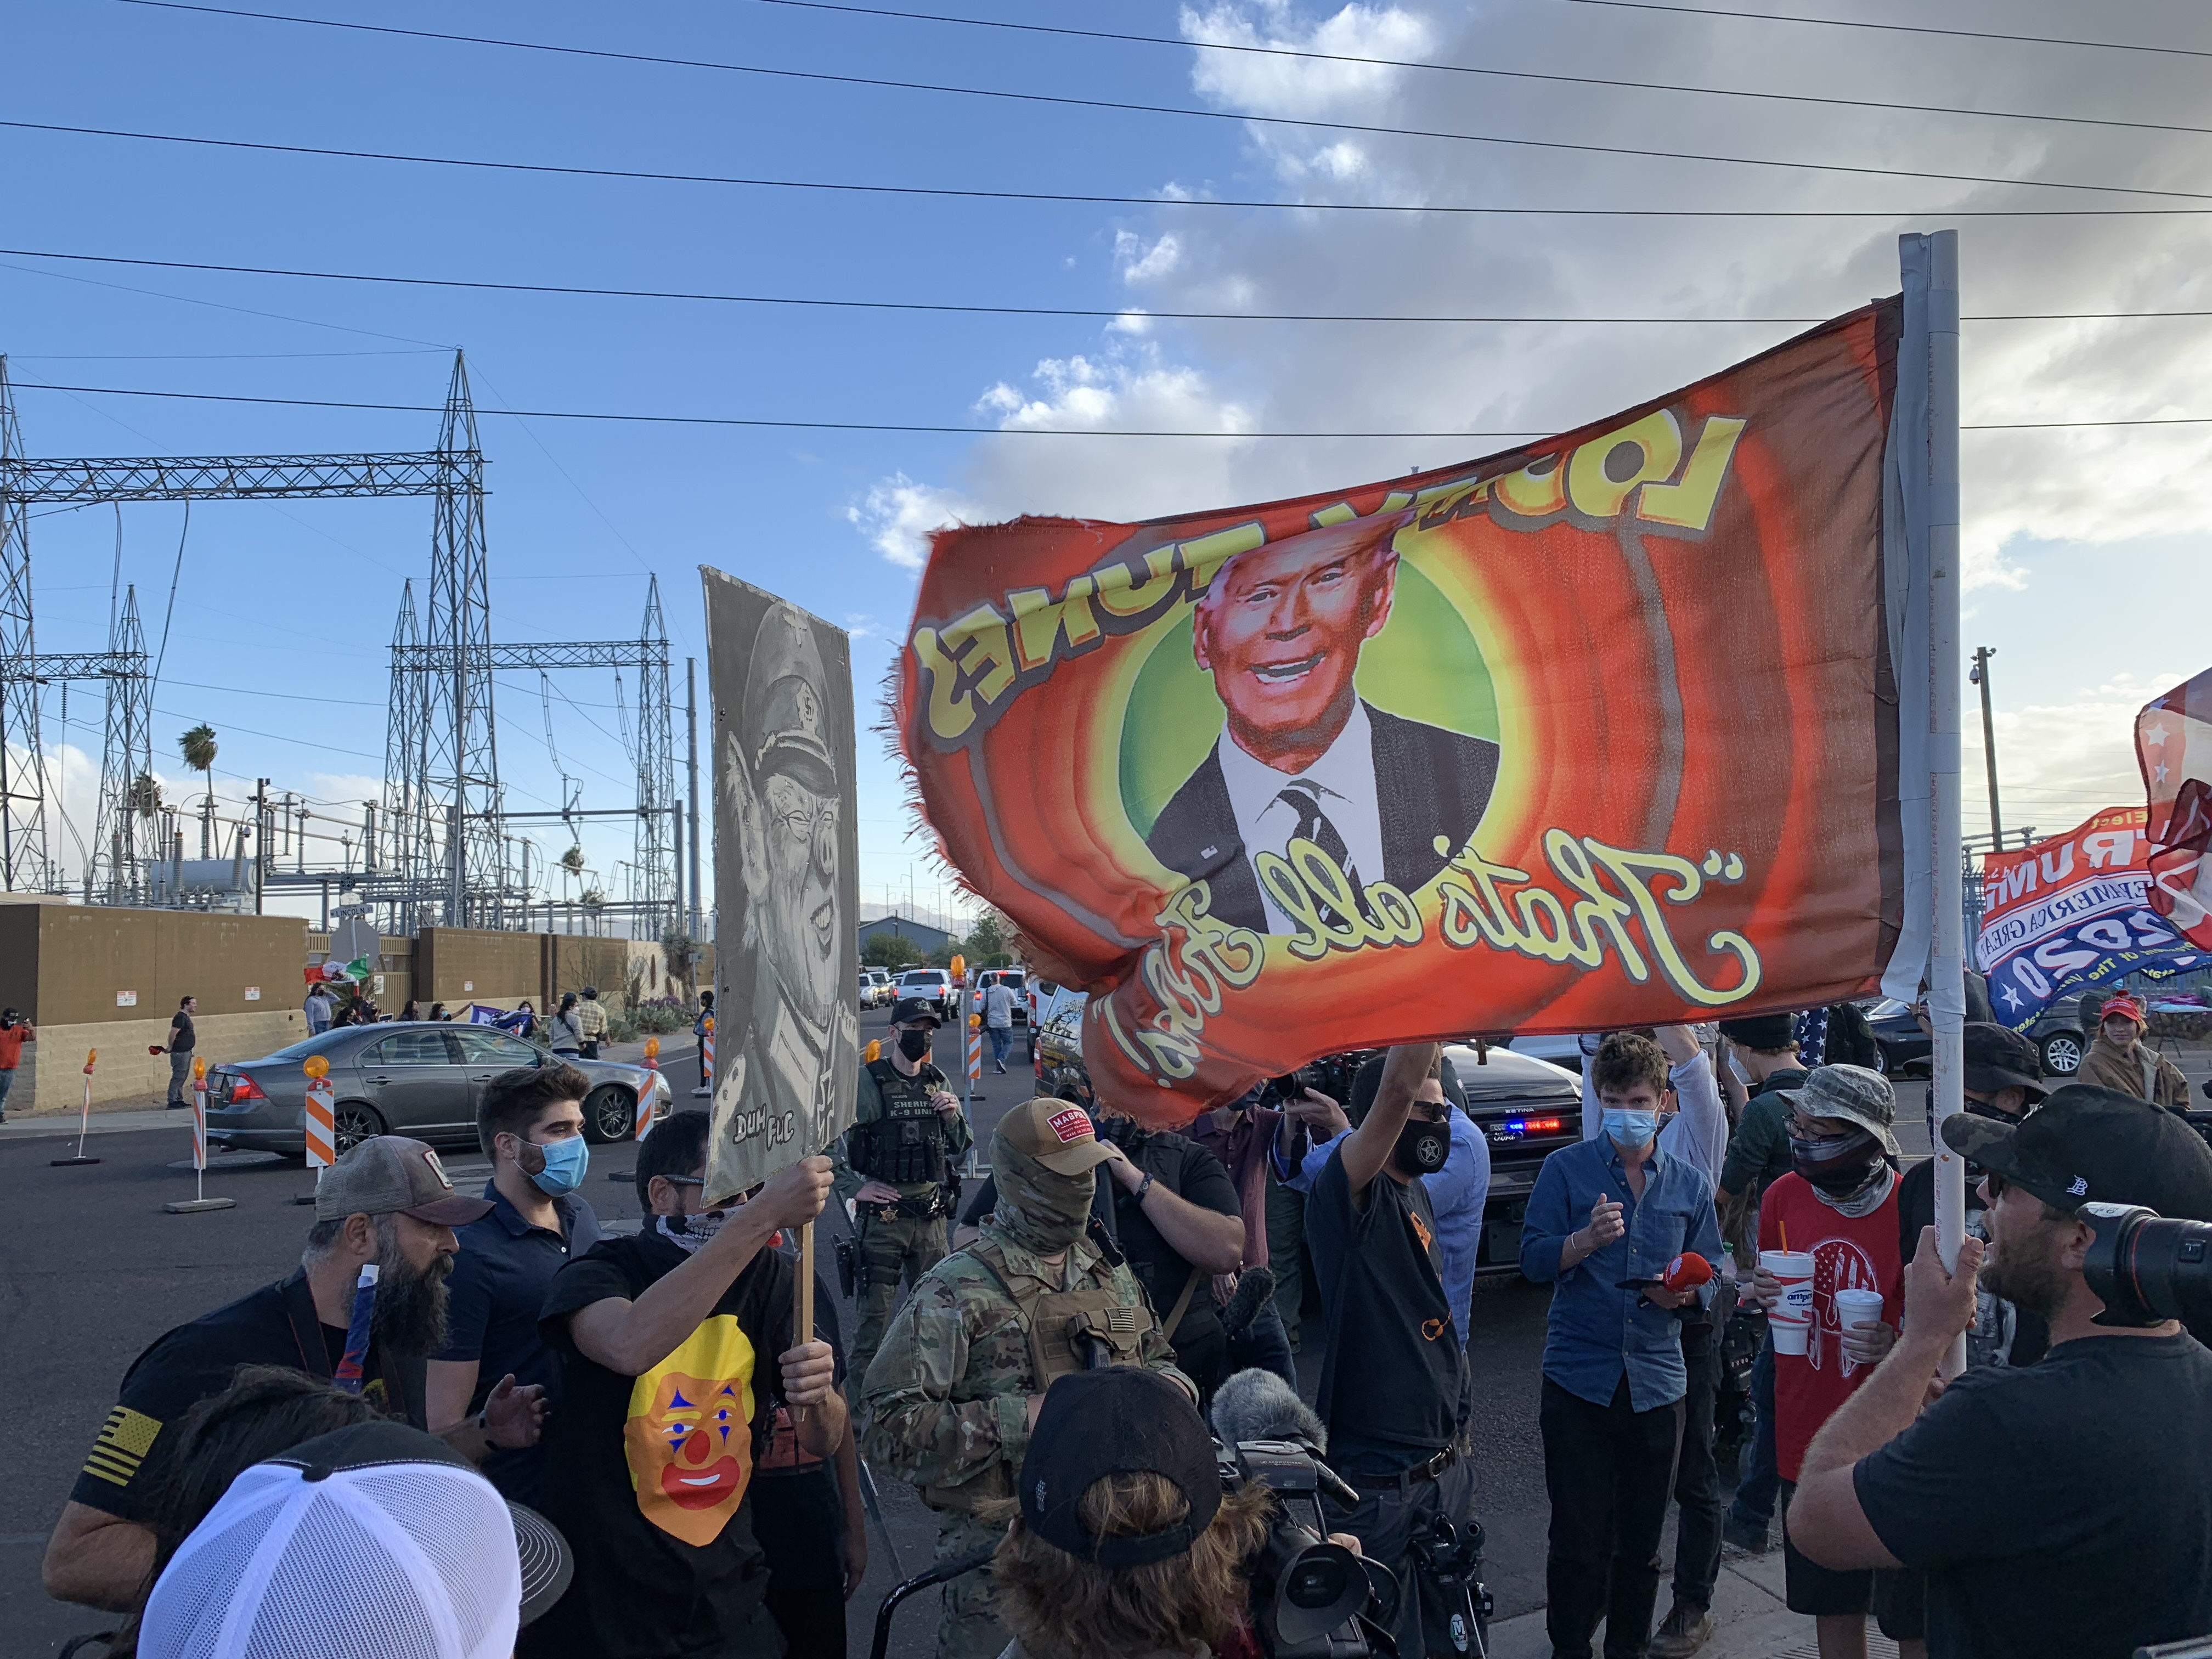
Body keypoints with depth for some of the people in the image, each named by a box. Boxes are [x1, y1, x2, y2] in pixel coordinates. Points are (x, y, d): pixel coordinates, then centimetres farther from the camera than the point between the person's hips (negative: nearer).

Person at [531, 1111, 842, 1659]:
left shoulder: (768, 1277, -4)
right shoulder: (597, 1275, -16)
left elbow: (823, 1443, -2)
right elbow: (630, 1347, -41)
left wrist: (818, 1397, -25)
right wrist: (762, 1218, -44)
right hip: (603, 1612, -3)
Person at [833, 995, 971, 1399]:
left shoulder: (937, 1082, 9)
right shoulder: (865, 1082, -8)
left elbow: (960, 1150, 17)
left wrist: (953, 1117, -3)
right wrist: (854, 1187, -12)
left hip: (931, 1217, 5)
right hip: (882, 1216, -5)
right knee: (875, 1315, 0)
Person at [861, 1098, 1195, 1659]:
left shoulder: (1113, 1274, 9)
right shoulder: (958, 1290, -12)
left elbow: (1160, 1360, 24)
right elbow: (887, 1424, -18)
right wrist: (1020, 1420, -23)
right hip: (1002, 1545, -5)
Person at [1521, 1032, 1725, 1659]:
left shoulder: (1690, 1183, 8)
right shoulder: (1566, 1169, -1)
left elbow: (1709, 1274, 12)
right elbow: (1533, 1260, -5)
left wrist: (1685, 1292, -10)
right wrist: (1586, 1239, -23)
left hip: (1656, 1379, 3)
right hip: (1578, 1378, -2)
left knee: (1642, 1539, 12)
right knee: (1577, 1537, 1)